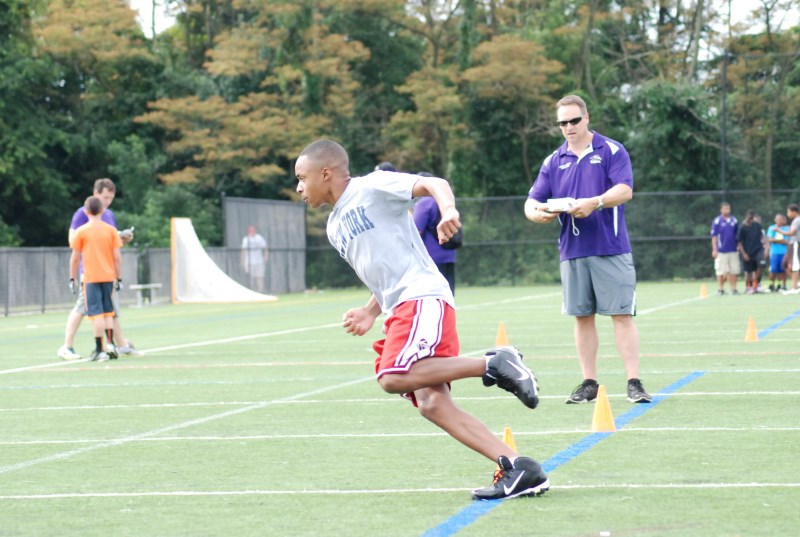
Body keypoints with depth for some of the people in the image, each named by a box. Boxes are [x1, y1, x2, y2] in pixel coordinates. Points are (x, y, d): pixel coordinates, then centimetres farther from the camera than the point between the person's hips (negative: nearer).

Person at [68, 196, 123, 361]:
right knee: (108, 312, 16)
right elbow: (117, 257, 2)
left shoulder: (81, 231, -3)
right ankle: (110, 344, 9)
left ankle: (99, 350, -7)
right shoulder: (111, 230, 3)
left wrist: (72, 278, 8)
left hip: (91, 278, -3)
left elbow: (75, 257, -2)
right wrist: (119, 278, 9)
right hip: (108, 277, 3)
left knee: (96, 313, -4)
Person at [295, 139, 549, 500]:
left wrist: (448, 209, -33)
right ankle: (519, 469, -13)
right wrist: (369, 313, 15)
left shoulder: (372, 186, 2)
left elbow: (433, 183, -11)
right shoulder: (335, 228, 26)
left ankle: (493, 365, -20)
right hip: (399, 309, 9)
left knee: (394, 379, -29)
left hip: (423, 296, -8)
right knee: (431, 402, -9)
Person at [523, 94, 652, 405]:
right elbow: (532, 202, 9)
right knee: (583, 317, 8)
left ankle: (634, 383, -4)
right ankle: (589, 384, 14)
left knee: (622, 314, -5)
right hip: (572, 251, 4)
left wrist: (595, 202, -29)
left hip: (611, 249, -4)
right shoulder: (554, 161, 12)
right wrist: (537, 213, -14)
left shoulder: (611, 151, 0)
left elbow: (625, 190, -13)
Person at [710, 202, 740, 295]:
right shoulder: (717, 221, -3)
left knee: (734, 271, 1)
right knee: (722, 271, 1)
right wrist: (714, 249, -9)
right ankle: (721, 289, 11)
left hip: (733, 251, 4)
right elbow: (714, 236, -4)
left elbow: (737, 235, 17)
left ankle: (733, 288, 8)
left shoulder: (734, 221, 9)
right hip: (721, 251, -4)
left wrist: (739, 246, 11)